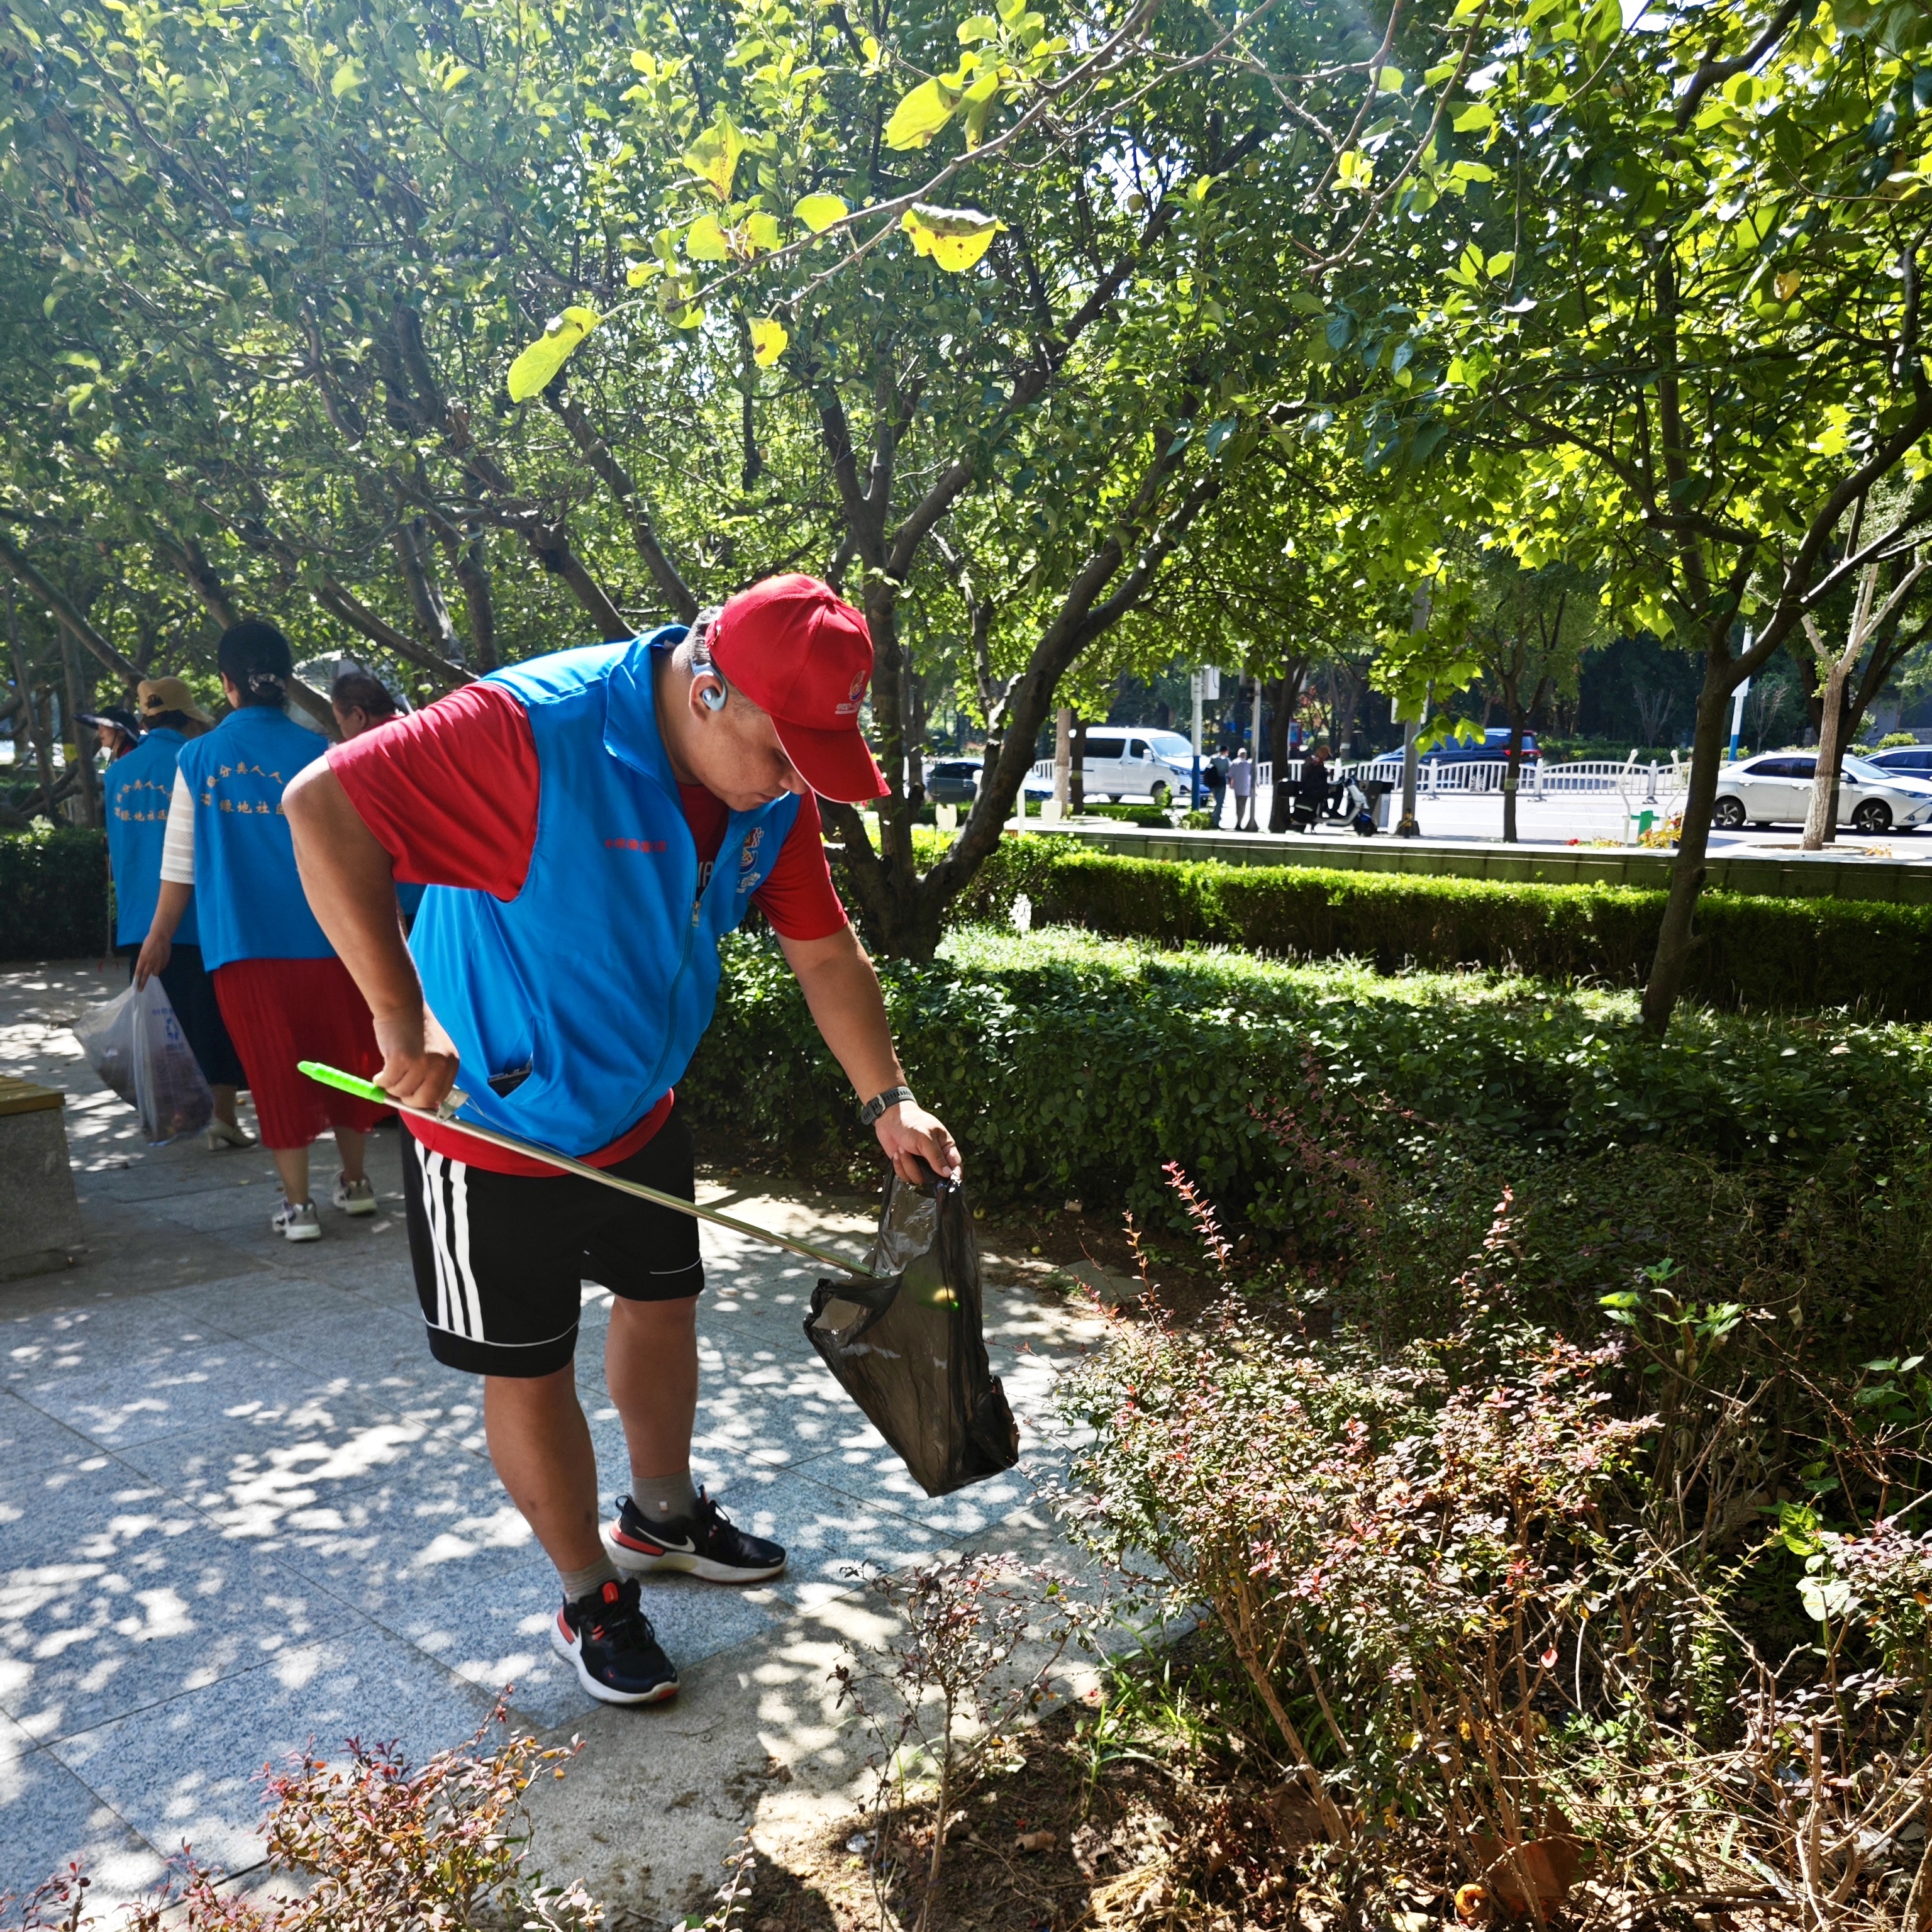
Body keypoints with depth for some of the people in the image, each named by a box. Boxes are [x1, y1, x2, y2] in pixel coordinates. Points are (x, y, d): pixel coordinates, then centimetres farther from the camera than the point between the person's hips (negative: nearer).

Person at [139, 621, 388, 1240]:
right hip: (323, 936, 1)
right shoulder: (319, 754, -1)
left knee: (276, 1069, 6)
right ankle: (355, 1182, 26)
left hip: (242, 942, -1)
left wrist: (159, 937, 12)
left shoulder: (198, 758, -1)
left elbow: (180, 862, 2)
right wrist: (389, 924, 9)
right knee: (341, 1054, 16)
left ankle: (297, 1204, 8)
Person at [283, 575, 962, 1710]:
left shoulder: (774, 786, -9)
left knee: (663, 1306, 21)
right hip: (495, 1116, -7)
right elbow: (322, 806, -32)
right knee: (532, 1368, 8)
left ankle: (662, 1517, 47)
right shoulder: (536, 729, -31)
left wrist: (888, 1101, -6)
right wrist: (403, 1013, -34)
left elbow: (824, 950, 0)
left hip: (641, 1106, 7)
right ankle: (592, 1601, 30)